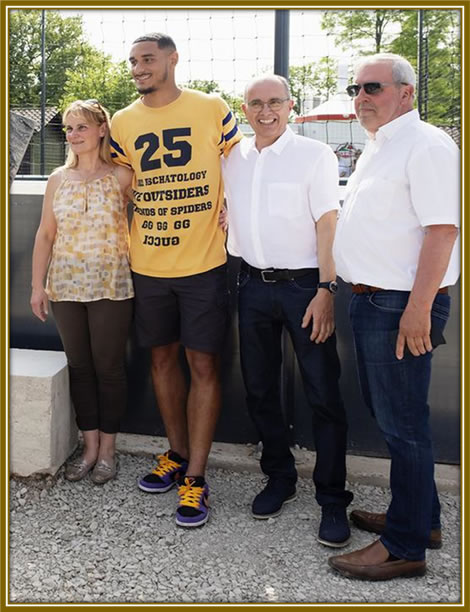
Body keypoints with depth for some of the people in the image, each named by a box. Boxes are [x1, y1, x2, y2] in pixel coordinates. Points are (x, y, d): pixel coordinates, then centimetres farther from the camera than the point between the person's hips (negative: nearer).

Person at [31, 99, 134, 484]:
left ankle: (107, 449, 20)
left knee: (109, 367, 4)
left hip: (111, 287, -3)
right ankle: (90, 446, 24)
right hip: (66, 287, 3)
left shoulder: (121, 177, -3)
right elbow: (46, 234, 9)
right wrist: (38, 285, 6)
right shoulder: (59, 179, 7)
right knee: (80, 366, 10)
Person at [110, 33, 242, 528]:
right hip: (148, 265, 4)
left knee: (202, 364, -1)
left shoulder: (212, 110, -3)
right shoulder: (123, 123, 7)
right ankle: (177, 454, 30)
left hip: (203, 263, -4)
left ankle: (195, 477, 8)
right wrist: (131, 248, 9)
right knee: (162, 358, 12)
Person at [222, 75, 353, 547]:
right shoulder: (232, 158, 9)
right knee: (259, 389, 12)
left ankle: (332, 500, 10)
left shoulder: (315, 155, -4)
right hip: (253, 283, 5)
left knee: (323, 394, -2)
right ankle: (279, 478, 29)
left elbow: (328, 225, -9)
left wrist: (326, 290, -16)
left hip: (303, 284, -5)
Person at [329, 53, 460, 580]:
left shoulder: (426, 146, -12)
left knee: (402, 423, -2)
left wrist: (418, 309, -25)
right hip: (370, 300, 10)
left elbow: (443, 229, -20)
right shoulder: (376, 148, 18)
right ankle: (421, 517, 33)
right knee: (387, 413, 17)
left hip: (402, 307, -10)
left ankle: (405, 546, 12)